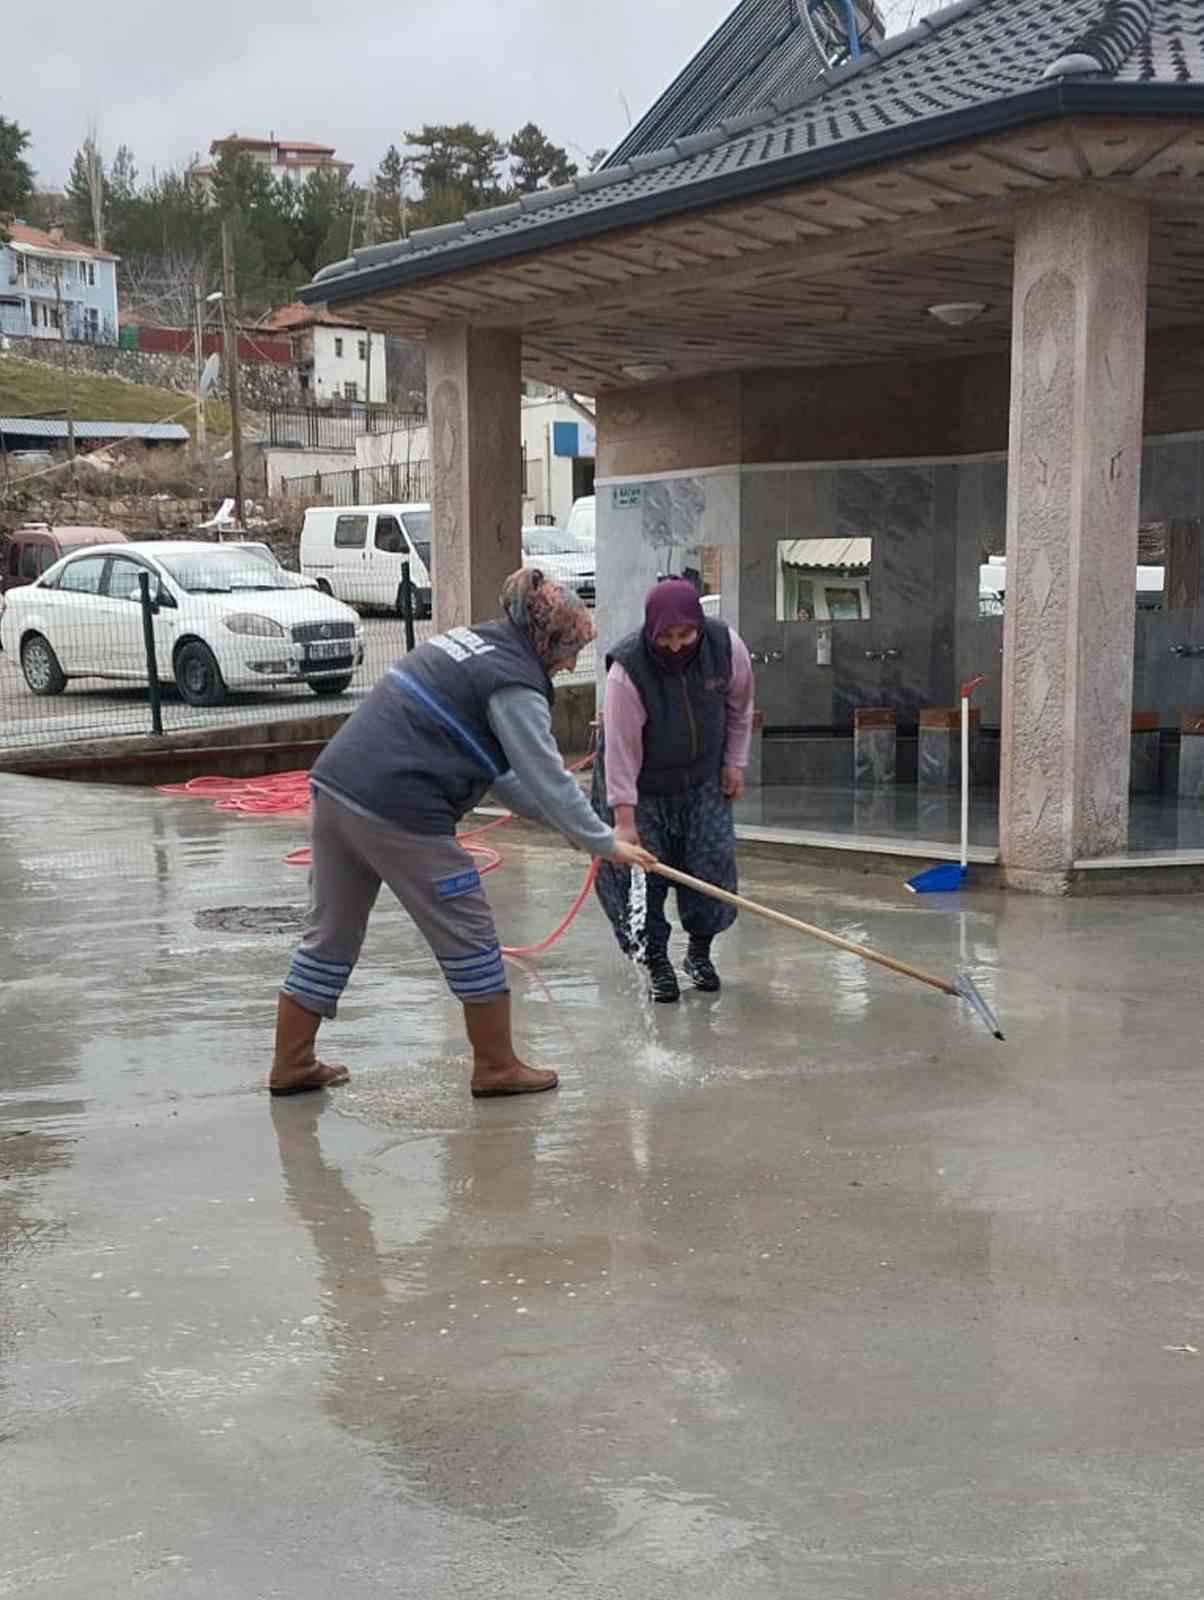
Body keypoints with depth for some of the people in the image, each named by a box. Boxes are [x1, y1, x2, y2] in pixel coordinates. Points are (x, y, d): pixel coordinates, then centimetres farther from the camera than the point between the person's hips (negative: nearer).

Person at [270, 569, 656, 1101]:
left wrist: (559, 820, 25)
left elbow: (499, 769, 25)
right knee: (468, 935, 5)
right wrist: (605, 842, 4)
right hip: (398, 812, -9)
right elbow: (547, 778, -7)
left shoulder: (466, 640, 21)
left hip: (335, 786, 9)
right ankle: (497, 1067, 16)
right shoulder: (514, 684, -8)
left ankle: (291, 1065, 26)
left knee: (332, 932, 18)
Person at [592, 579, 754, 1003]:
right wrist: (624, 821, -32)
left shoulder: (726, 646, -19)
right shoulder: (627, 669, -31)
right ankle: (656, 963, 11)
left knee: (713, 864, 0)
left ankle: (700, 951, 22)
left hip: (703, 780, 3)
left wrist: (734, 763, 3)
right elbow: (620, 748, -30)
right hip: (643, 786, -3)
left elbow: (739, 707, 1)